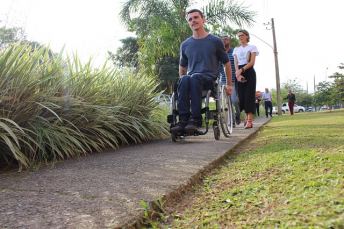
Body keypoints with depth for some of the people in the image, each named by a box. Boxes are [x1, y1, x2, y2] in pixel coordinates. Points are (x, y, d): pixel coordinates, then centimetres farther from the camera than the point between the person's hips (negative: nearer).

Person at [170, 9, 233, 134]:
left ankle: (195, 119, -39)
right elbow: (182, 66, 28)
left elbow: (226, 63, 16)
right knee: (184, 79, -35)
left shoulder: (215, 41, 9)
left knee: (195, 77, -37)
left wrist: (229, 84, 15)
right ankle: (183, 119, -39)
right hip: (192, 78, 2)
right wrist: (182, 81, 15)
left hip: (209, 78, -2)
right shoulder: (185, 44, 16)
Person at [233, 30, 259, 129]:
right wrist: (238, 73, -12)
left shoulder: (252, 47, 8)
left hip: (249, 72, -4)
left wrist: (241, 70, -18)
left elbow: (252, 62, -5)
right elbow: (235, 63, 7)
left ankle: (249, 120, -17)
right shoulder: (236, 49, 19)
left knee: (249, 95, -12)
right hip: (239, 73, 4)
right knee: (241, 96, -3)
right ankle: (247, 116, 13)